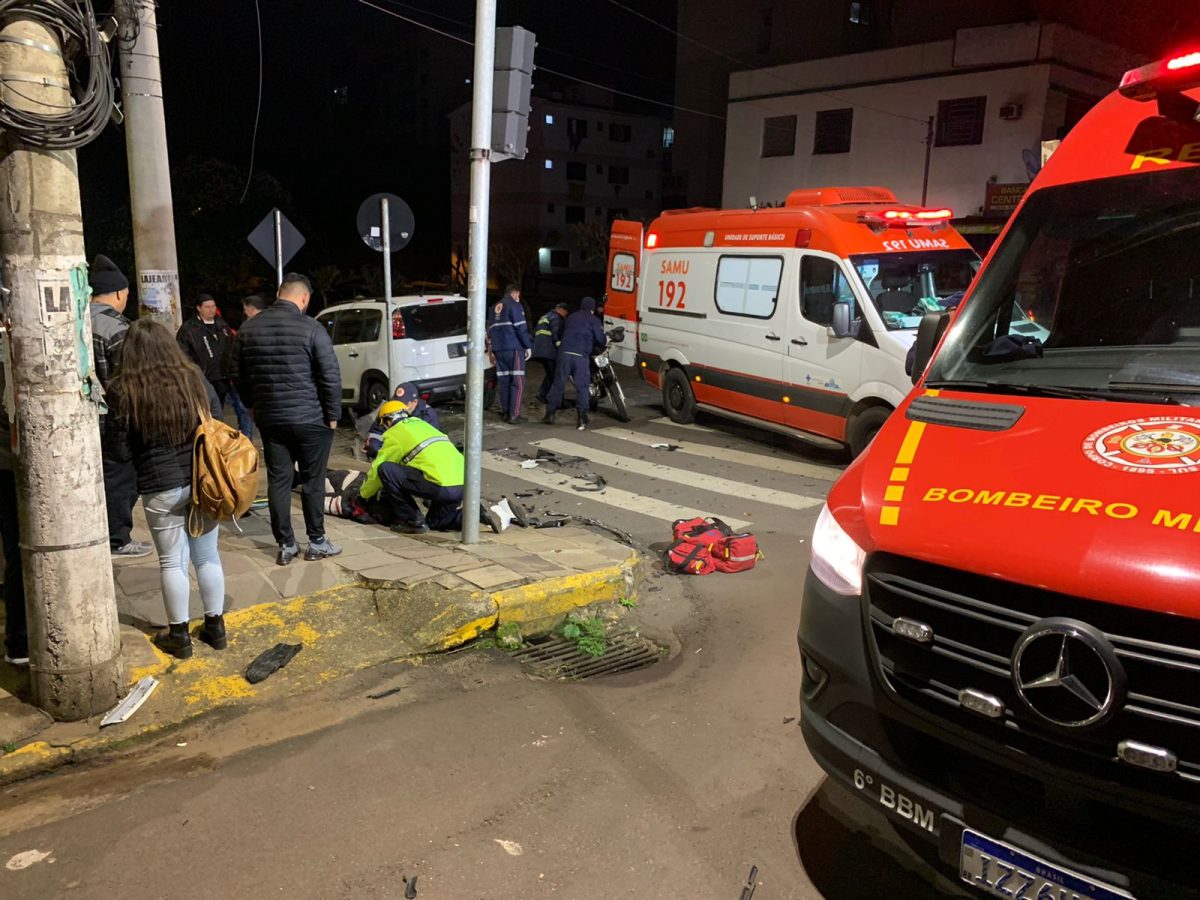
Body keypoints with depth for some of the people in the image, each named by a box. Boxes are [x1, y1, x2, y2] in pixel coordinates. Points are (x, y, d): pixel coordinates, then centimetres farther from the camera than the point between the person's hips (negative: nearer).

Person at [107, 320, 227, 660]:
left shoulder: (123, 390, -8)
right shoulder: (195, 377, 2)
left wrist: (142, 470, 14)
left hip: (161, 487, -3)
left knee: (172, 562, 9)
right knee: (207, 556, 14)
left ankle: (179, 636, 19)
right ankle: (216, 627, 24)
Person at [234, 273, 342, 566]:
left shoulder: (248, 329, 6)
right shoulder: (311, 328, -11)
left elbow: (240, 376, 14)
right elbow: (331, 377, -12)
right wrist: (333, 415, -3)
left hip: (269, 418, 5)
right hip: (310, 418, -4)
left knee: (278, 481, 9)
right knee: (312, 481, 6)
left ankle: (285, 545, 13)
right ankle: (317, 543, 13)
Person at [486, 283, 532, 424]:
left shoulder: (493, 308, 21)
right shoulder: (514, 305, -3)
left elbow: (490, 330, 23)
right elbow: (521, 328, -11)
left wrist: (491, 350, 26)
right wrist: (528, 346, -5)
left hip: (498, 349, 7)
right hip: (514, 348, -7)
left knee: (503, 381, 9)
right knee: (518, 381, -6)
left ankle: (505, 412, 9)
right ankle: (514, 415, -11)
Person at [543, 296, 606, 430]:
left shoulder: (570, 317, 24)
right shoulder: (594, 320, 8)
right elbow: (600, 339, 2)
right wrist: (605, 342, 24)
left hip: (564, 353, 4)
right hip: (581, 355, -4)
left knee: (558, 384, 7)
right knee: (581, 387, -3)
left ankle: (550, 414, 10)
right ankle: (582, 418, -11)